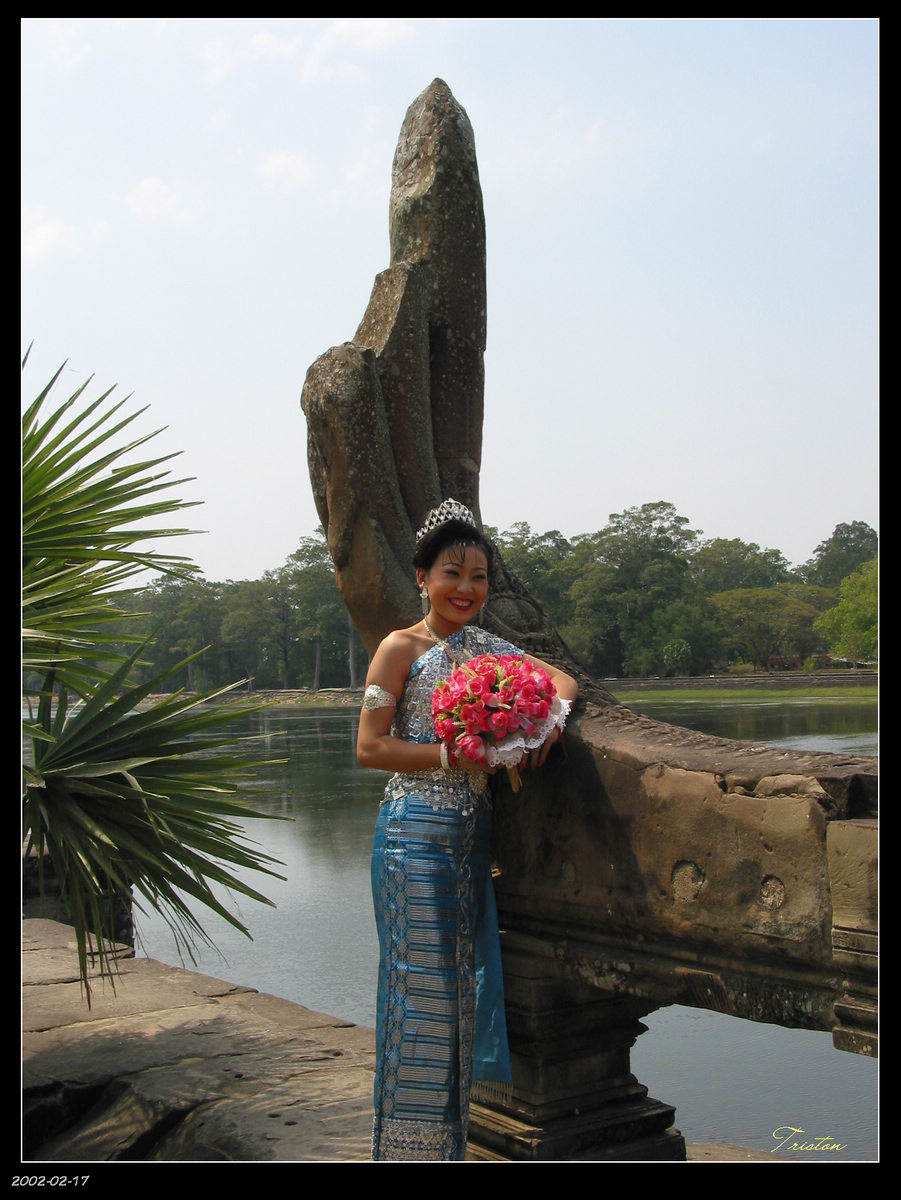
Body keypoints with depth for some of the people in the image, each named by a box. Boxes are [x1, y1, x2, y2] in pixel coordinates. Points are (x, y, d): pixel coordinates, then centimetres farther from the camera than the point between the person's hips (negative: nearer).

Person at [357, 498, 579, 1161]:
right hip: (417, 831, -6)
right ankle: (411, 1144, 13)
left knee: (464, 982, 12)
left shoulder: (486, 646, 11)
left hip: (474, 832, 6)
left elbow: (561, 679, 17)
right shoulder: (402, 648, -5)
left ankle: (451, 1139, 26)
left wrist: (552, 717, -5)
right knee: (421, 983, -1)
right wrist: (454, 755, -18)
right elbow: (370, 746, -10)